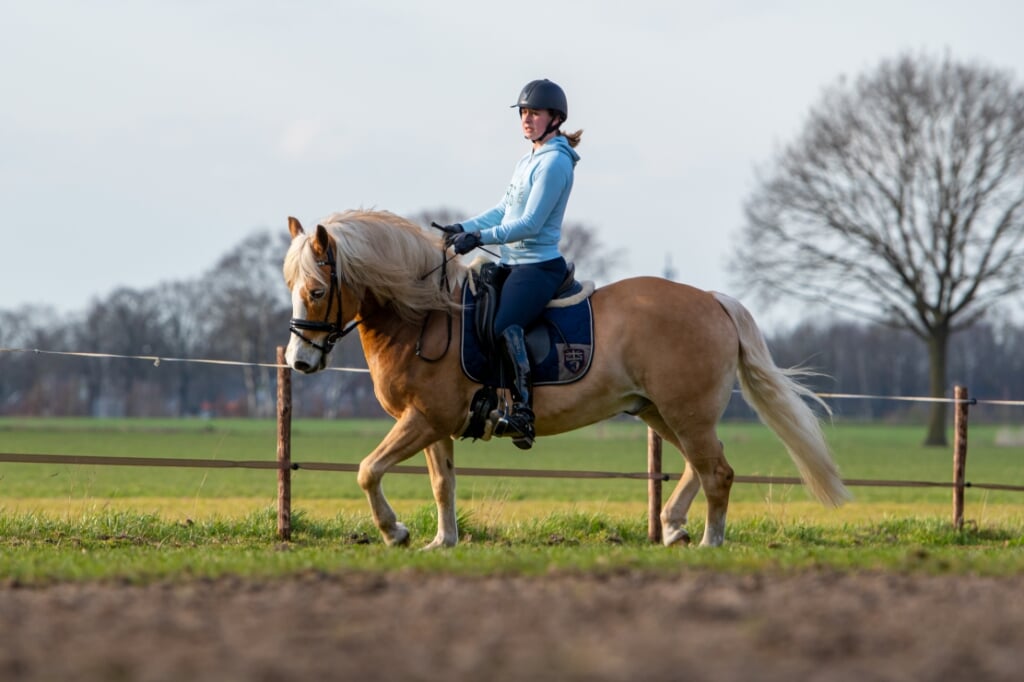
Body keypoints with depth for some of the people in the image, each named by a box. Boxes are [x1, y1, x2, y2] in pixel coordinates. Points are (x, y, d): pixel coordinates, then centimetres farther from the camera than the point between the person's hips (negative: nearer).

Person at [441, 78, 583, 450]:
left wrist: (479, 238, -21)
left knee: (504, 325, -31)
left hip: (539, 265, -11)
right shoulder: (528, 161, 18)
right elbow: (502, 211, 20)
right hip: (514, 264, 11)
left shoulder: (555, 162, -12)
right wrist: (462, 228, 7)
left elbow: (530, 223, -19)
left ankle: (523, 412, -30)